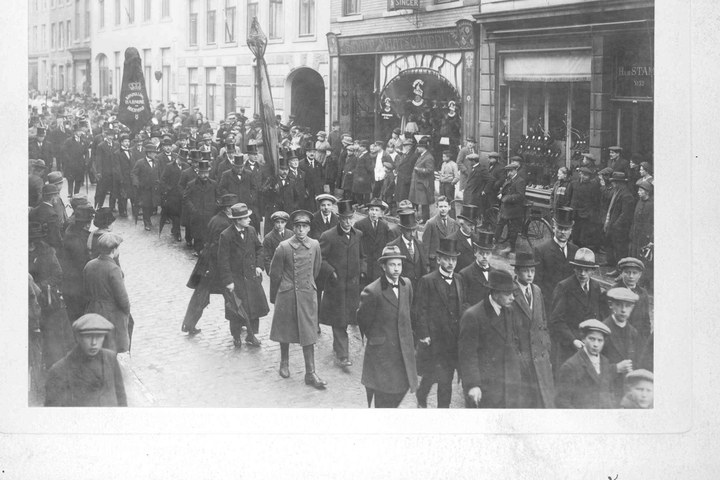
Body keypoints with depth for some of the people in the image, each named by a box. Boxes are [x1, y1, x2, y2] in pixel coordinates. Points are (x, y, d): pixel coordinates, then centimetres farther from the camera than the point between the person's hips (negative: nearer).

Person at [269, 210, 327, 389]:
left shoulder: (315, 245, -1)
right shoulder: (284, 247, -9)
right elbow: (275, 273, 0)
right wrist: (274, 297, 6)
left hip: (307, 295, 2)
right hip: (287, 294, -2)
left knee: (309, 333, 0)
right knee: (285, 329, 12)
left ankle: (310, 373, 1)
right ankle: (284, 363, 32)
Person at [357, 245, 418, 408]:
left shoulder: (406, 284, 3)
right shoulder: (372, 292, -17)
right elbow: (363, 322, -4)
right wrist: (375, 338, 6)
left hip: (404, 350, 6)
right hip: (382, 351, -6)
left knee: (403, 387, 9)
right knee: (384, 396, 0)